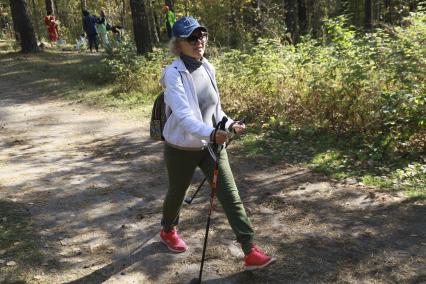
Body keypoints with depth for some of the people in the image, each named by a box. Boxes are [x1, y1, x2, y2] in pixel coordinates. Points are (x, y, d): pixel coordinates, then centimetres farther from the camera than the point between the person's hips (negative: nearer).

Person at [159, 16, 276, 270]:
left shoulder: (208, 68, -2)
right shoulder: (174, 74, -21)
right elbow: (183, 116, -33)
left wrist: (229, 124, -4)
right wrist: (211, 133, -48)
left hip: (211, 144, 5)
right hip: (182, 148, -4)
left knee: (231, 195, -3)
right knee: (177, 193, 19)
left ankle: (251, 252, 2)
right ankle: (168, 231, 50)